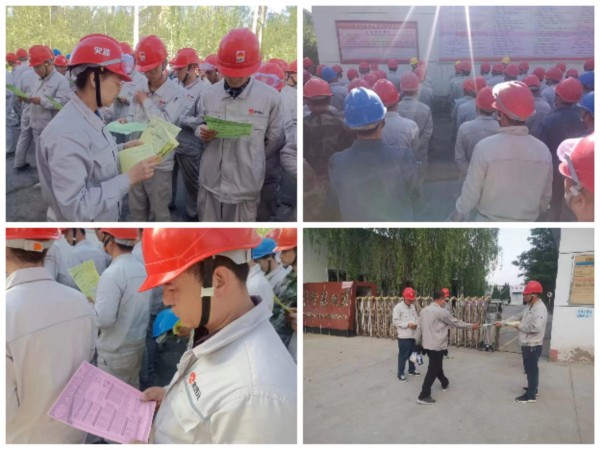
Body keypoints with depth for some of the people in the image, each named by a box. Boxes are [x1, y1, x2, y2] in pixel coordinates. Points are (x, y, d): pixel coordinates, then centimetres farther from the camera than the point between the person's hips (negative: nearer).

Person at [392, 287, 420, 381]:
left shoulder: (413, 306, 9)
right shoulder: (398, 307, -13)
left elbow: (417, 317, 15)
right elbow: (395, 321, -17)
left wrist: (416, 323, -7)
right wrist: (407, 324, -22)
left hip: (414, 335, 7)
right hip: (404, 336, -7)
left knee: (413, 353, 18)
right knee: (403, 355, -2)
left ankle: (412, 369, 35)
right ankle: (400, 373, 9)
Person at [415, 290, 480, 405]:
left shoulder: (423, 310, 5)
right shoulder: (442, 311, -16)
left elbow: (419, 328, 9)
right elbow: (456, 322, -6)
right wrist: (471, 326, 7)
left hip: (426, 344, 8)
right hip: (436, 346, -8)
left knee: (436, 365, 27)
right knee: (433, 370, -2)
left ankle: (445, 383, 49)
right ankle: (423, 396, -1)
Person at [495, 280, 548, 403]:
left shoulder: (540, 308, -22)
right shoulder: (529, 307, 10)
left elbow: (536, 327, -32)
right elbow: (517, 317, 15)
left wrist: (520, 326, -18)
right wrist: (502, 322, 6)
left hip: (533, 345, -10)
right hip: (527, 344, 10)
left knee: (532, 369, -1)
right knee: (530, 368, 22)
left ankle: (530, 395, 7)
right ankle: (532, 389, 37)